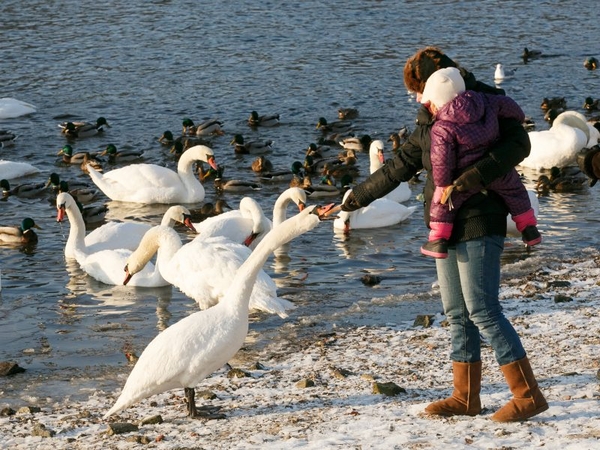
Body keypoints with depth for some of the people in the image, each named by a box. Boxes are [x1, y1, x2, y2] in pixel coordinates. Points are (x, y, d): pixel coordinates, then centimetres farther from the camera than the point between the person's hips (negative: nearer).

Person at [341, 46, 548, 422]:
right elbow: (398, 168, 24)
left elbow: (518, 144, -20)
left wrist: (471, 178, -29)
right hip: (446, 228, 8)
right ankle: (466, 398, 17)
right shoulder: (430, 122, 16)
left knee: (483, 310, -12)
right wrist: (354, 200, 27)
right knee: (457, 315, 10)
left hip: (478, 225, -8)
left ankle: (528, 395, -8)